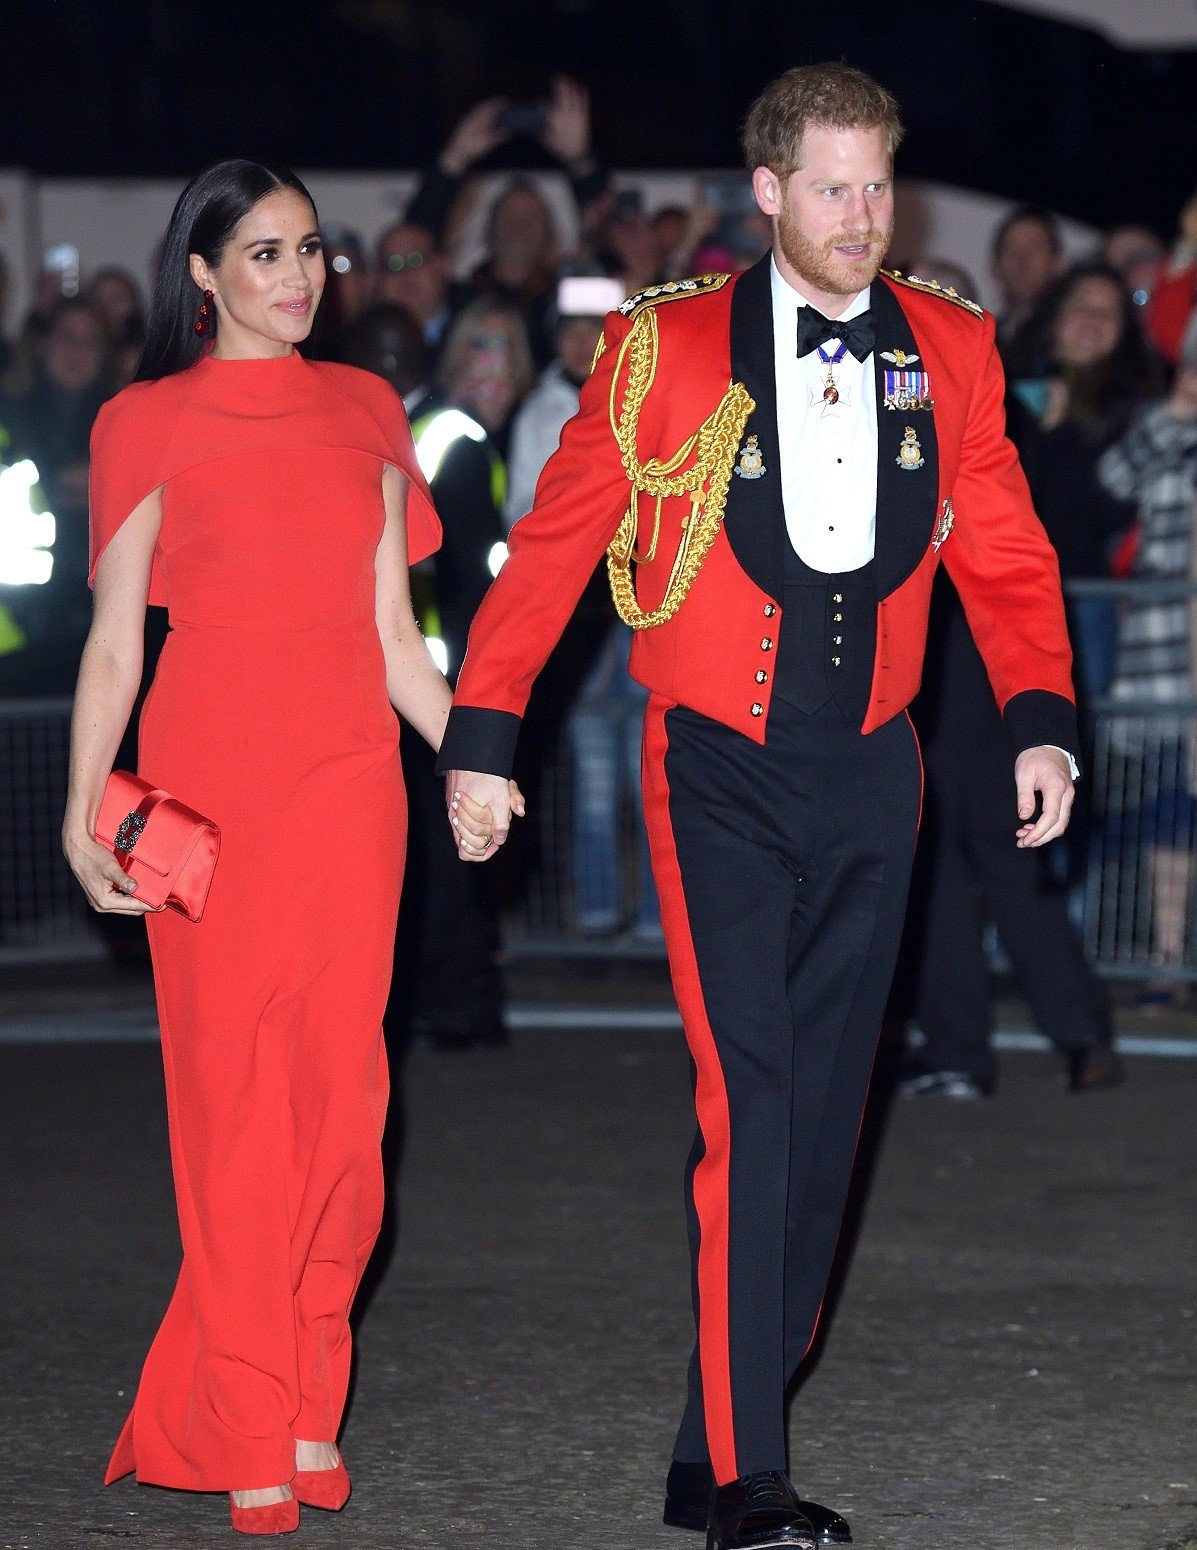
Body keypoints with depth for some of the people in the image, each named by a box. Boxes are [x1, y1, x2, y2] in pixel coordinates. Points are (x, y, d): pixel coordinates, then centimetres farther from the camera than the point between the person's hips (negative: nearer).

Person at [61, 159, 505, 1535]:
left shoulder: (364, 413, 12)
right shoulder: (149, 425, 2)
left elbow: (390, 628, 15)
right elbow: (113, 642, 0)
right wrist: (84, 815, -9)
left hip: (348, 774, 3)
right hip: (208, 776, -3)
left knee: (340, 1081, -2)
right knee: (229, 1088, -3)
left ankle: (307, 1398, 11)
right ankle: (250, 1447, 2)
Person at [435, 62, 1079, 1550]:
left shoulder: (949, 350, 5)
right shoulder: (667, 348, -5)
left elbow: (1003, 556, 10)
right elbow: (553, 545, 1)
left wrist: (1040, 722, -3)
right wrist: (481, 735, 0)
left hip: (869, 772, 4)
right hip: (721, 773, -4)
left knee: (821, 1118, 7)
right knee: (750, 1106, -13)